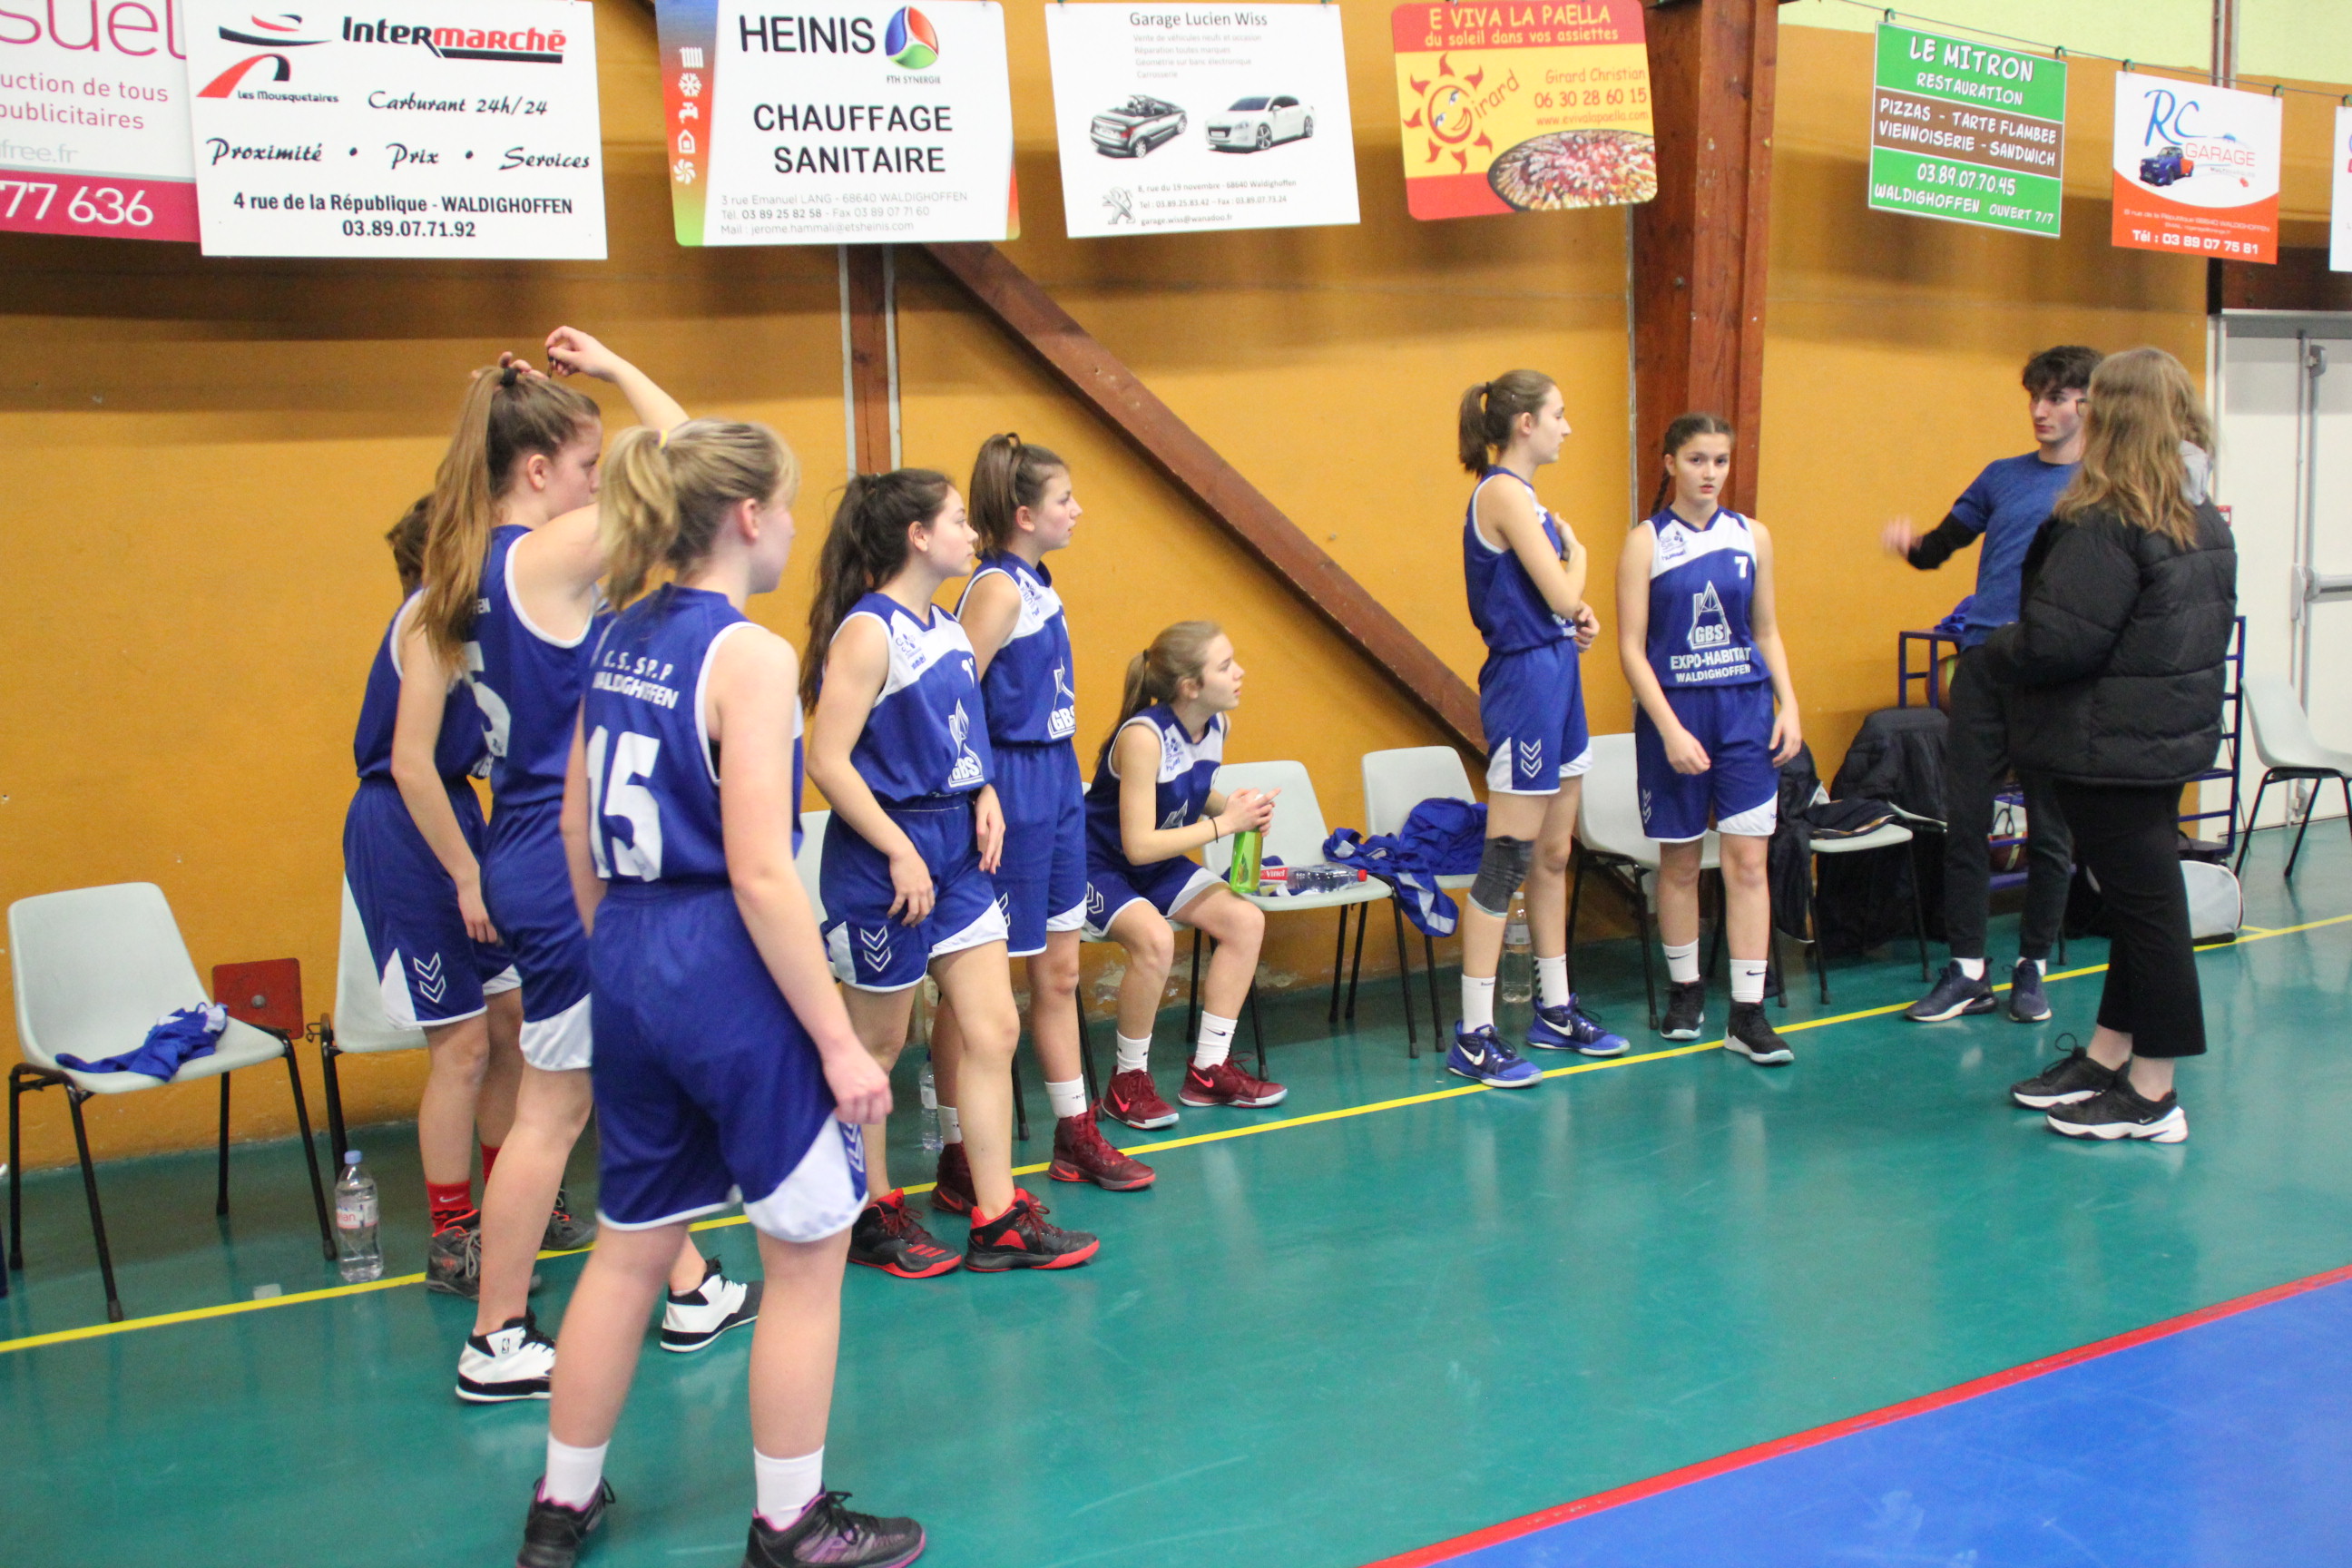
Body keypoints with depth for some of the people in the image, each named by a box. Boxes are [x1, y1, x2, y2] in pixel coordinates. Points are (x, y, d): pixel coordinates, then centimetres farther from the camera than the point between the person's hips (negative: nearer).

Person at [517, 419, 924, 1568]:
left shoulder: (618, 640, 8)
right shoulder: (748, 656, -15)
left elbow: (578, 834, 14)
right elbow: (760, 876, -19)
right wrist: (839, 1042, -15)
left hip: (632, 968, 8)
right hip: (729, 970, -8)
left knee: (630, 1247, 20)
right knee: (806, 1249, 8)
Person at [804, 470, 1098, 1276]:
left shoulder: (948, 628, 10)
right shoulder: (867, 631, -15)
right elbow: (827, 761, -19)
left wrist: (985, 795, 3)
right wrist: (900, 853, -19)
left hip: (956, 848, 8)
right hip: (885, 855, -8)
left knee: (994, 1030, 6)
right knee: (877, 1043, 7)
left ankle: (999, 1222, 14)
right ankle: (872, 1217, 23)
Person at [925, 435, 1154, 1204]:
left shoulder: (1036, 584, 10)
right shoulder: (998, 590, -16)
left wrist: (1062, 780, 11)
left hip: (1057, 781, 9)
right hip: (1012, 790, -9)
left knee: (1059, 972, 16)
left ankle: (1075, 1135, 28)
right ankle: (959, 1161, 10)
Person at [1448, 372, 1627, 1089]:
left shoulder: (1521, 495, 15)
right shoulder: (1502, 492, -15)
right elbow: (1561, 593, -19)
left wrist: (1576, 619, 2)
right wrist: (1578, 554, 1)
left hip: (1555, 679, 10)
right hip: (1525, 682, -10)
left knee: (1553, 856, 15)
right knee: (1508, 860, -7)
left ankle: (1555, 1011, 26)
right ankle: (1473, 1038, -2)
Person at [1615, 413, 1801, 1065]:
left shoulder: (1752, 536, 7)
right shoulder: (1646, 542, -3)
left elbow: (1767, 632, 14)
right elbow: (1631, 648, -7)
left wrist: (1789, 706, 2)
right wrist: (1670, 730, -14)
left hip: (1746, 709, 2)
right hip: (1673, 712, -2)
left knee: (1748, 859, -3)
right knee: (1680, 861, 8)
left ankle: (1747, 1013, 0)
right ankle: (1685, 990, 25)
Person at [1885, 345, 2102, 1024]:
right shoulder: (2002, 477, 14)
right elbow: (1940, 547, 19)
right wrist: (1912, 541, -4)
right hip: (1982, 662, 3)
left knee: (2049, 828, 5)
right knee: (1964, 819, 1)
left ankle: (2032, 969, 18)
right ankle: (1967, 972, 8)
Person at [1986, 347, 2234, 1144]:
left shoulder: (2102, 526, -20)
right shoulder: (2207, 524, 10)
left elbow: (2055, 641, -24)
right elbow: (2212, 630, 17)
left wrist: (1993, 651, -4)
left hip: (2110, 745, -9)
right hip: (2174, 735, 10)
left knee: (2143, 901, -3)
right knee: (2142, 897, 16)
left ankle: (2152, 1095, 6)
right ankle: (2106, 1057, 31)